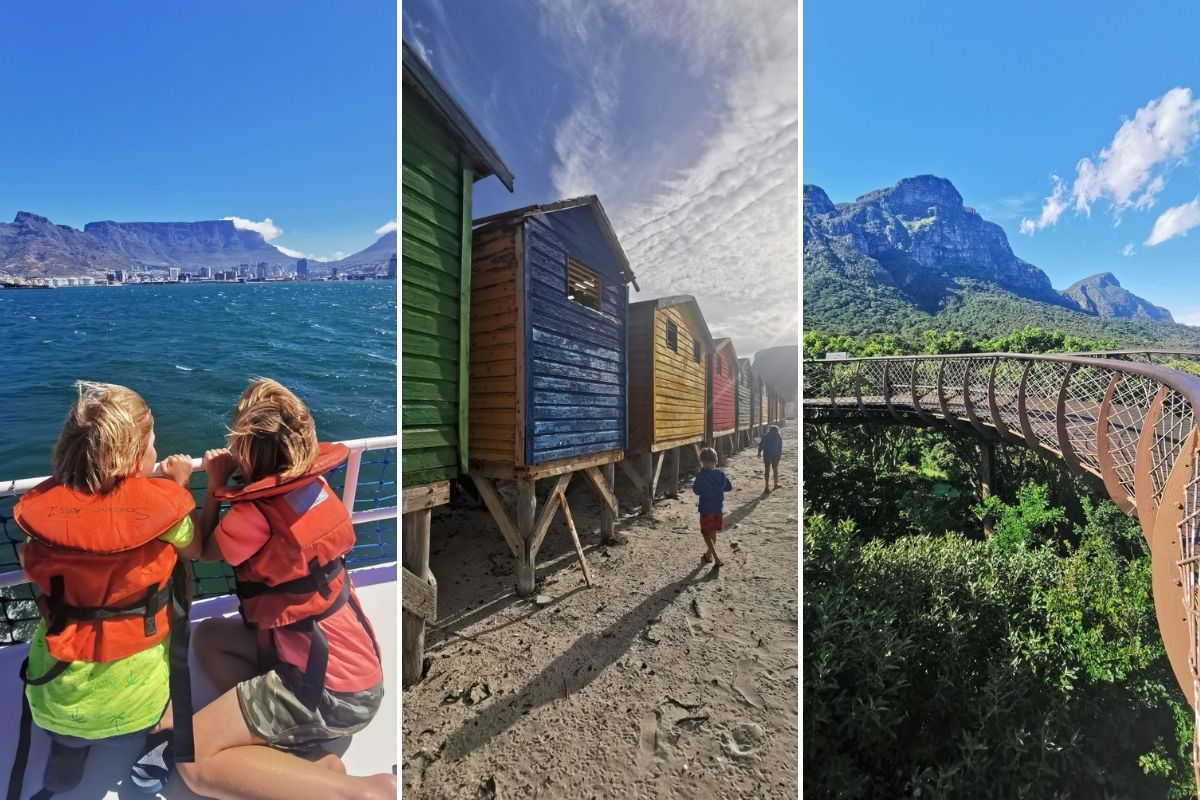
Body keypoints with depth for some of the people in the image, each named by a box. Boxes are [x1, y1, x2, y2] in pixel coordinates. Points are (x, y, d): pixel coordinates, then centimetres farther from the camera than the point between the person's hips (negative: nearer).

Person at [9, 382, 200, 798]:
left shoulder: (40, 505, -9)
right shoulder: (160, 501, -18)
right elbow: (195, 550, 3)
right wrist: (178, 485, 11)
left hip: (52, 704, 4)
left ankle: (66, 745, 23)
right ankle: (162, 736, 18)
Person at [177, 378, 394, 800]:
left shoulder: (256, 512, -19)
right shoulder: (312, 483, 1)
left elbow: (203, 550, 5)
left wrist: (215, 485, 8)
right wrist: (228, 483, 11)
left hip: (330, 688, -8)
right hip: (353, 661, 8)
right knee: (209, 637, 21)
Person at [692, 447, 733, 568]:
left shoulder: (701, 475, -17)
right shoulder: (720, 474, -2)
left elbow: (696, 490, -9)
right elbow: (729, 487, 7)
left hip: (706, 509, -5)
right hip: (718, 508, 5)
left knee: (706, 534, 4)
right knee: (713, 532, 22)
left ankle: (717, 559, -6)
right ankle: (709, 554, 37)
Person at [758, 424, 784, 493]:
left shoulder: (765, 436, 1)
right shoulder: (779, 437, 2)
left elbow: (761, 445, -2)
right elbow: (780, 447, 0)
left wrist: (759, 452, 6)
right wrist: (780, 455, 5)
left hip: (767, 455, 0)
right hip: (776, 455, 1)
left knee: (767, 470, 2)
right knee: (775, 469, 18)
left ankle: (767, 487, -4)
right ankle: (776, 484, 32)